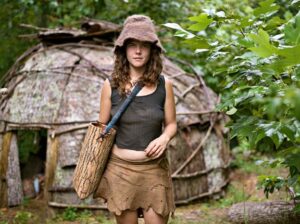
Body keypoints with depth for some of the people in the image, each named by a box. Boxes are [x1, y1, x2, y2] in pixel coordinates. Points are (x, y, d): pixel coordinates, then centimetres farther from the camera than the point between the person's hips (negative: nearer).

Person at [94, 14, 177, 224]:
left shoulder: (164, 84, -2)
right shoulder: (111, 85, -3)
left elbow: (171, 124, 8)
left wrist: (164, 138, -15)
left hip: (154, 169, 0)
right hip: (120, 168, 0)